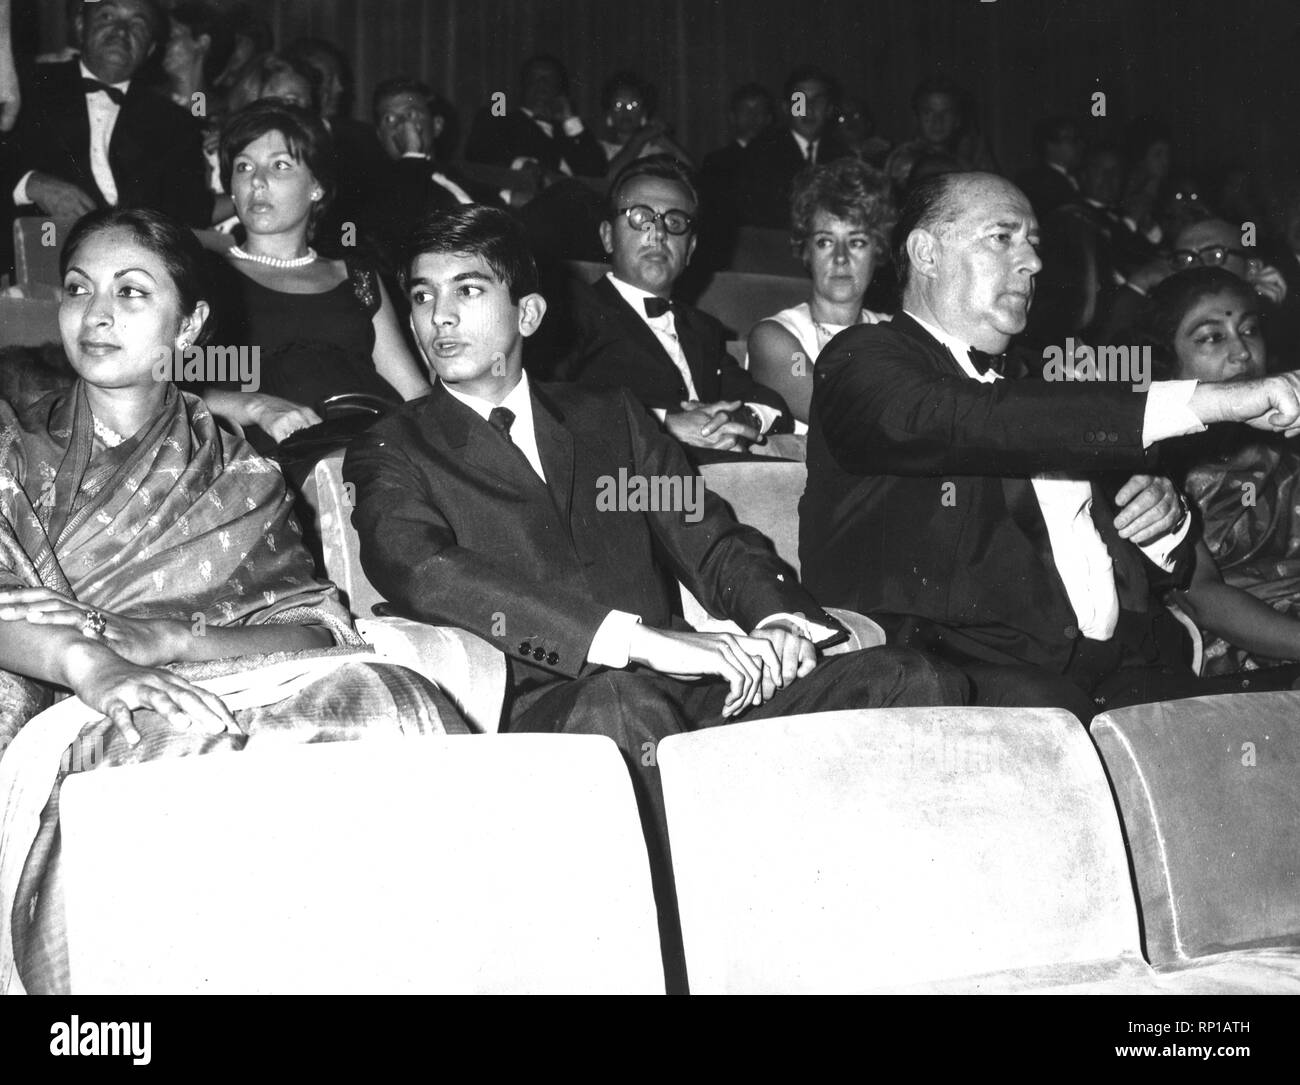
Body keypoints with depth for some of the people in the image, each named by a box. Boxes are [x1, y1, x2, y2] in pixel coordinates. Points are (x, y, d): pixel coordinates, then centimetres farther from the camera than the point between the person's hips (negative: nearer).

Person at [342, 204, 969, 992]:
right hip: (540, 709, -4)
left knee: (923, 687, -15)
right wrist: (634, 637, -23)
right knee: (624, 704, -39)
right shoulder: (394, 453, 10)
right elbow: (420, 572, -11)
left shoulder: (611, 419, 25)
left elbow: (711, 537, 17)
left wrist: (778, 618, -9)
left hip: (685, 690, 5)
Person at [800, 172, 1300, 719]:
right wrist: (1206, 401, -18)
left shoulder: (1026, 385, 27)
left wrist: (1165, 521, 6)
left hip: (1115, 672, 6)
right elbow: (963, 423, -19)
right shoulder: (864, 358, 5)